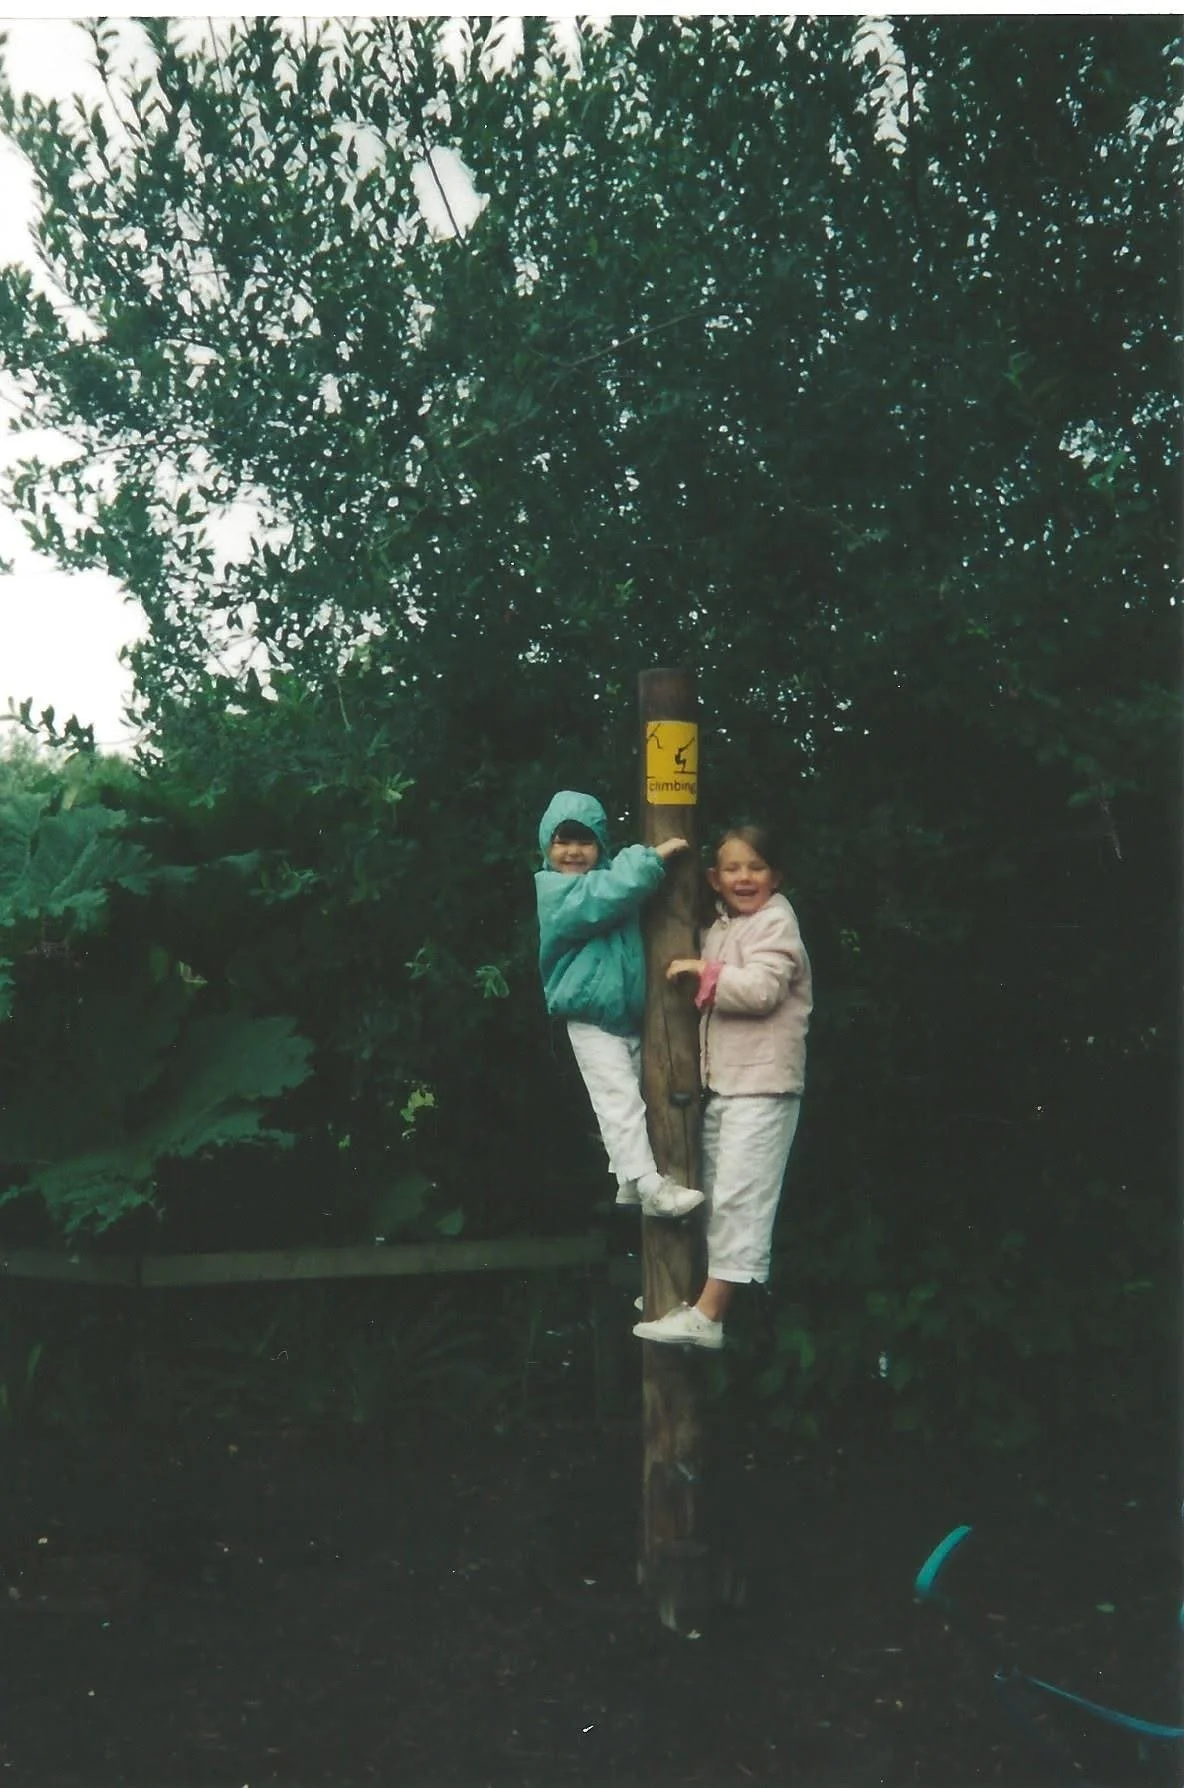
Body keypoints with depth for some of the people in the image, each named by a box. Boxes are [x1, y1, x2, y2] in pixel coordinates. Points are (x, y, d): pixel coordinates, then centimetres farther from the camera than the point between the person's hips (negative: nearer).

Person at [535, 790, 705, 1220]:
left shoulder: (608, 875, 11)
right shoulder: (556, 891, -9)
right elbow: (608, 896, -27)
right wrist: (654, 856, -23)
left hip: (633, 1014, 8)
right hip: (593, 1019, -7)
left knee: (630, 1101, 15)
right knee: (621, 1100, -14)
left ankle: (629, 1181, 26)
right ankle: (649, 1184, -14)